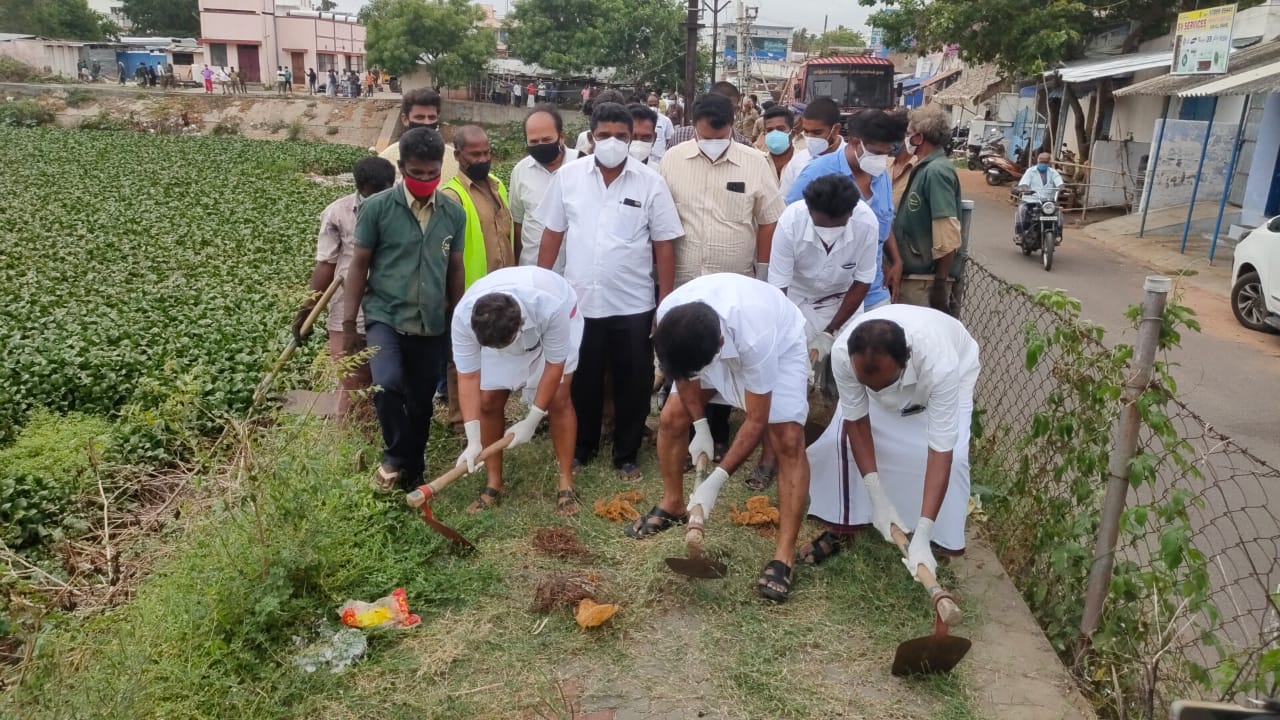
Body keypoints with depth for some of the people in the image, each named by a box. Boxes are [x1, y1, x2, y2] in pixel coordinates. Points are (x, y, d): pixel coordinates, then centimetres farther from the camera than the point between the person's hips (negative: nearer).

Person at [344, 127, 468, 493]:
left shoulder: (454, 213, 3)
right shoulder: (377, 207, -6)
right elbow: (359, 264, -2)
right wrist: (349, 323, -4)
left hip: (432, 326, 3)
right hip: (385, 317, -3)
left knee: (420, 403, 11)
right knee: (388, 384, -27)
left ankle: (412, 473, 29)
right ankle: (395, 457, -2)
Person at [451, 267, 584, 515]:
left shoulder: (551, 307, -45)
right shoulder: (463, 316, -38)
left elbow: (554, 364, -30)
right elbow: (468, 377, -29)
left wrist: (531, 422, -26)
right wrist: (473, 440, -33)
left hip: (553, 325, -2)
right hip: (496, 330, 2)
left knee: (558, 399, -14)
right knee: (488, 402, -6)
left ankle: (566, 483, 1)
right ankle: (494, 483, 10)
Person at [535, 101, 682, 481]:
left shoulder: (651, 182, -5)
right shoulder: (568, 176, -1)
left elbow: (664, 247, -2)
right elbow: (552, 234, 5)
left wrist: (666, 304, -4)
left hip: (632, 304, -1)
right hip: (579, 301, 1)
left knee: (632, 383, 10)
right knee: (582, 381, 15)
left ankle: (627, 455, 28)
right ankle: (581, 448, 35)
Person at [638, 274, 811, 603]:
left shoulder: (756, 337, -45)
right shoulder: (669, 315, -33)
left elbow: (756, 421, -34)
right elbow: (682, 365, -9)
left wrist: (716, 480, -34)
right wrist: (700, 426, -14)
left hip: (780, 345, -4)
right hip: (720, 341, 5)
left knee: (788, 441, -18)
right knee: (672, 418, -1)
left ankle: (784, 555, -14)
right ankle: (672, 505, 22)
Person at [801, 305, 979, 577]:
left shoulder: (941, 366, -46)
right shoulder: (842, 353, -39)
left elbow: (941, 452, -42)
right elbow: (856, 422, -25)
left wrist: (921, 537, -46)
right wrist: (878, 500, -30)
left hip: (957, 364, -2)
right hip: (882, 365, 2)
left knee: (953, 456, -20)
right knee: (843, 438, -11)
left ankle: (943, 542, 1)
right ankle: (840, 526, 8)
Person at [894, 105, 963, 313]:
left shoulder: (937, 171, -19)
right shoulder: (926, 167, 10)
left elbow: (948, 236, -25)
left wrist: (940, 284, -23)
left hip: (923, 275, -9)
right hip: (912, 268, 9)